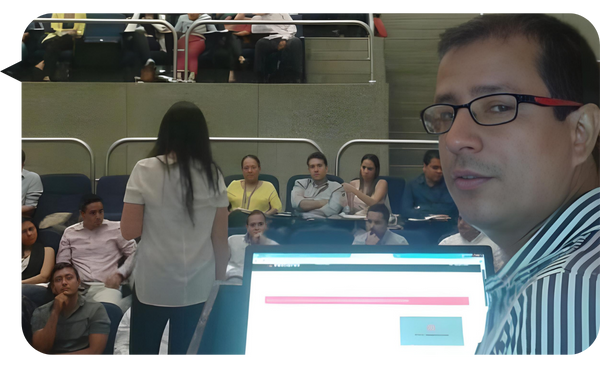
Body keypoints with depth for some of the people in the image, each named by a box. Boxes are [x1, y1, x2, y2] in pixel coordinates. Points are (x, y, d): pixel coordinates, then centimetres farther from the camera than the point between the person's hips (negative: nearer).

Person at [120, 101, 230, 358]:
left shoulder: (145, 171, -7)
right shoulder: (213, 175, 0)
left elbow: (129, 231, -7)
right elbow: (220, 238, 1)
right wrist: (220, 279, 12)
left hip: (153, 283, -2)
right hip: (199, 285, 2)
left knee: (143, 351, 12)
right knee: (186, 353, 11)